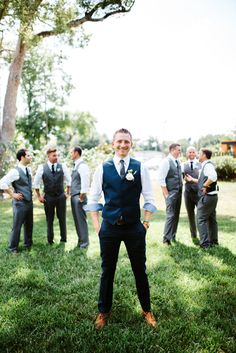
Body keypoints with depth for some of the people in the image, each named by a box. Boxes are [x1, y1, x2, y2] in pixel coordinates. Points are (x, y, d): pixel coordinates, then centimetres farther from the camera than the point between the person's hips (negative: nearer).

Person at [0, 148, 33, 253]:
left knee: (29, 225, 17)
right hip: (20, 203, -7)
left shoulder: (28, 170, 7)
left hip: (29, 202, 7)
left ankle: (28, 244, 34)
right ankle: (13, 248, 18)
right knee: (17, 226, 3)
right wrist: (13, 194, -17)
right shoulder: (15, 171, -18)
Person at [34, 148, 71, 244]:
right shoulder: (42, 168, -6)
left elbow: (68, 180, 8)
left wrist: (67, 193, 6)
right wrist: (39, 196, 3)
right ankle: (50, 239, 25)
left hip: (61, 196, 1)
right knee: (49, 219, 11)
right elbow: (36, 183, 4)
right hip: (48, 197, 0)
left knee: (62, 218, 10)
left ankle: (63, 238, 23)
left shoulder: (63, 166, -4)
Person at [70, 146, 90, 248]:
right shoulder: (76, 165, 14)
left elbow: (85, 182, -19)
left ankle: (84, 242, 8)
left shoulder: (82, 165, -15)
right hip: (73, 196, 10)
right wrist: (71, 194, 16)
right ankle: (80, 239, 26)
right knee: (76, 219, 15)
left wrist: (81, 196, -17)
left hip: (79, 196, -10)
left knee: (81, 219, -2)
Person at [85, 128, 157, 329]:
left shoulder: (140, 168, -2)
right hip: (109, 228, 0)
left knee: (140, 270, 13)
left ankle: (147, 310, 34)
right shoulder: (103, 169, -1)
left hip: (134, 228, 0)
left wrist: (146, 223, -2)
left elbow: (149, 199, 3)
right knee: (107, 271, 13)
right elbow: (93, 199, 4)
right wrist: (96, 225, -1)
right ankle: (103, 311, 33)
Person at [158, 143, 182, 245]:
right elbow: (161, 178, -16)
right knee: (171, 215, -9)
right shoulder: (166, 161, -12)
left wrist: (181, 190, 14)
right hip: (171, 192, -8)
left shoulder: (178, 162, 12)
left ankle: (173, 236, 24)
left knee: (176, 215, 12)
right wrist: (166, 194, -16)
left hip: (179, 192, 8)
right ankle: (166, 238, -1)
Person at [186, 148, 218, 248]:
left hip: (206, 196, -10)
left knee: (201, 219, -4)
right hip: (213, 196, 10)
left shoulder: (208, 165, -17)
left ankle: (205, 244, -3)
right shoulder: (206, 166, 15)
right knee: (211, 219, 17)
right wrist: (192, 179, 26)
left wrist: (205, 186, -25)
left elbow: (213, 177, -36)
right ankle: (214, 241, 27)